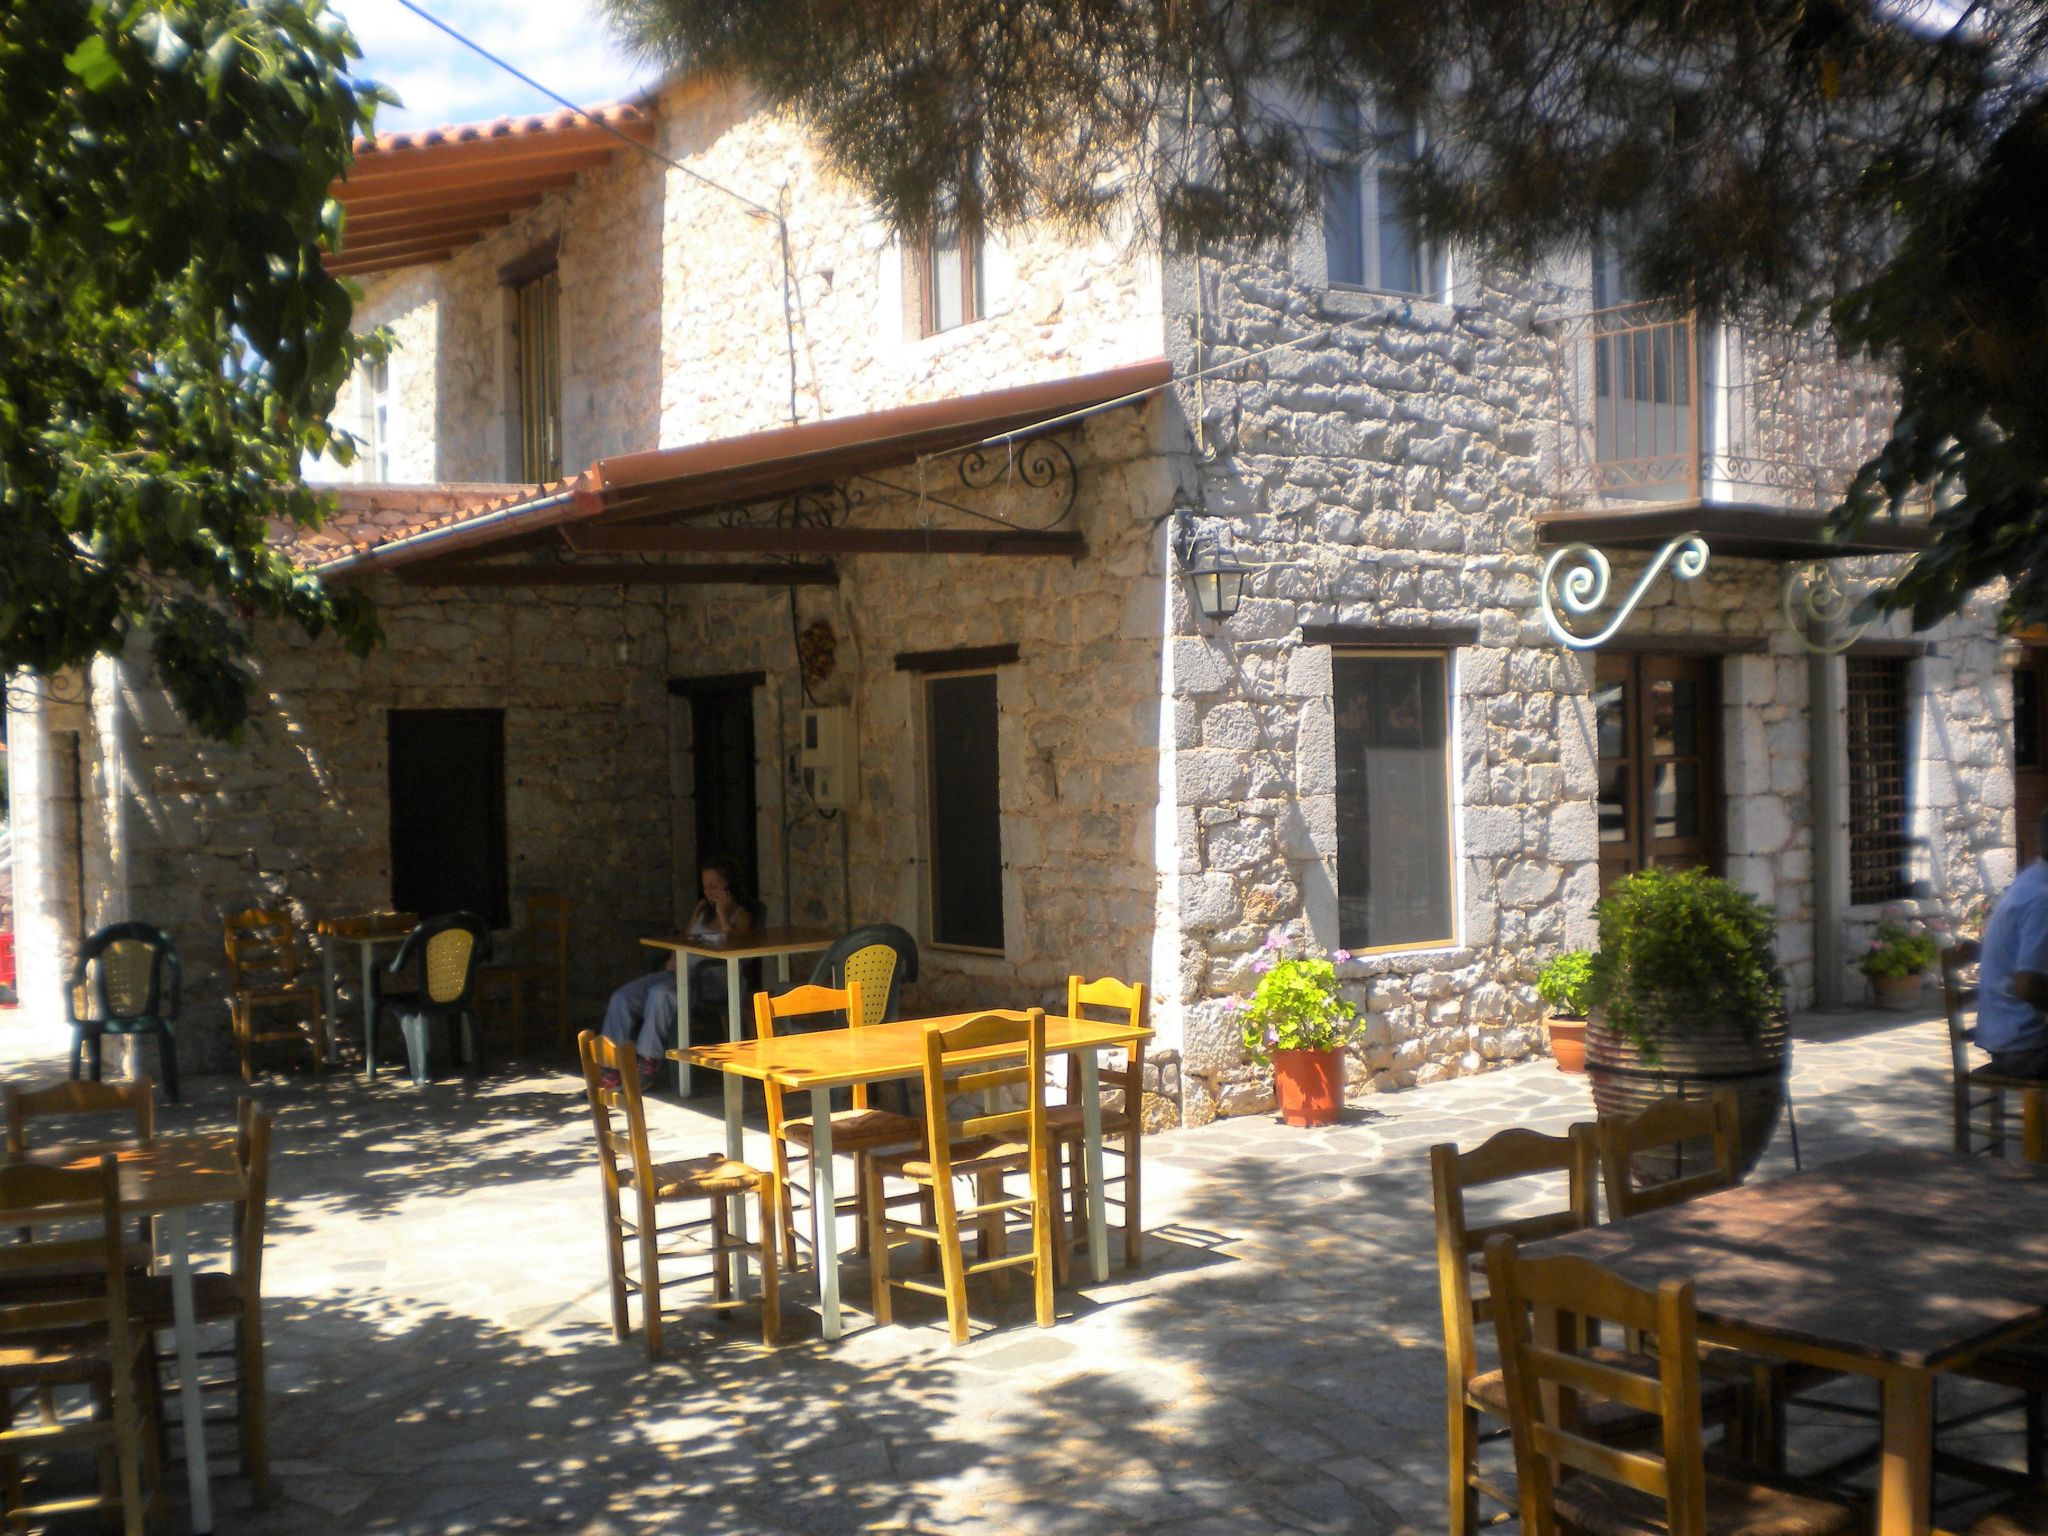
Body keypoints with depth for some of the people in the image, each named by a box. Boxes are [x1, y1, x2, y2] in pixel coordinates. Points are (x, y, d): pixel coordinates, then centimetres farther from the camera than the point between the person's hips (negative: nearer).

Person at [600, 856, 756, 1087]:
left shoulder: (741, 916, 6)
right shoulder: (701, 909, 25)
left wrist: (723, 915, -9)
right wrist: (673, 960, 6)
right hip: (679, 972, 7)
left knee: (660, 993, -36)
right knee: (621, 997, -14)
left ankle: (647, 1063, -27)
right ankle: (612, 1067, -18)